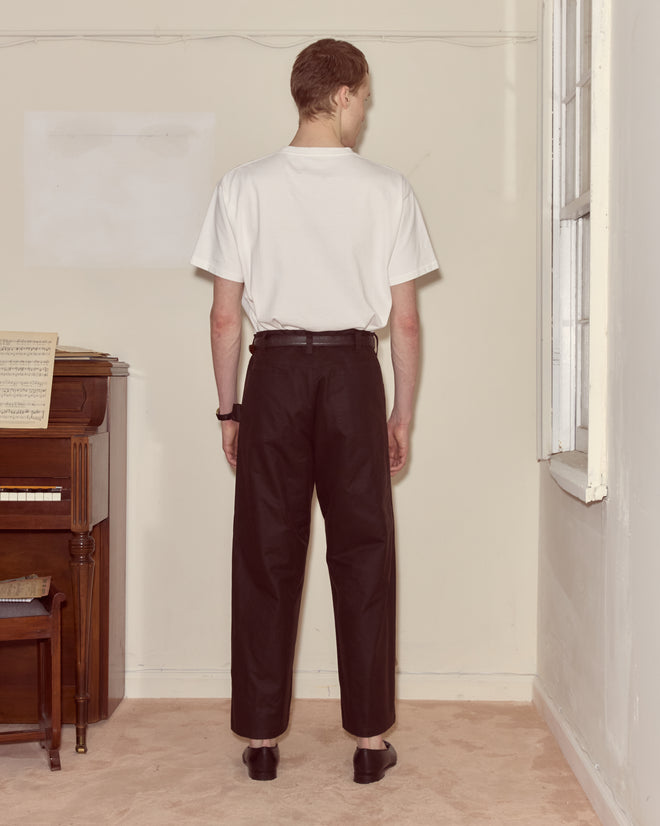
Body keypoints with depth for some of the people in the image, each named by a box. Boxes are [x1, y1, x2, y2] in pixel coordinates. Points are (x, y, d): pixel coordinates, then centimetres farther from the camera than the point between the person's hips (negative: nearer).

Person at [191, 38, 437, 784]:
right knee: (362, 556, 8)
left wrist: (229, 410, 8)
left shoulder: (245, 186, -2)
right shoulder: (386, 189, -2)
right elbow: (405, 321, -2)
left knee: (266, 559, 8)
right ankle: (370, 738, 14)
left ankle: (261, 738, 16)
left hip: (275, 372, 1)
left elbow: (225, 315, -1)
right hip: (352, 373, 0)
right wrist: (402, 416, 8)